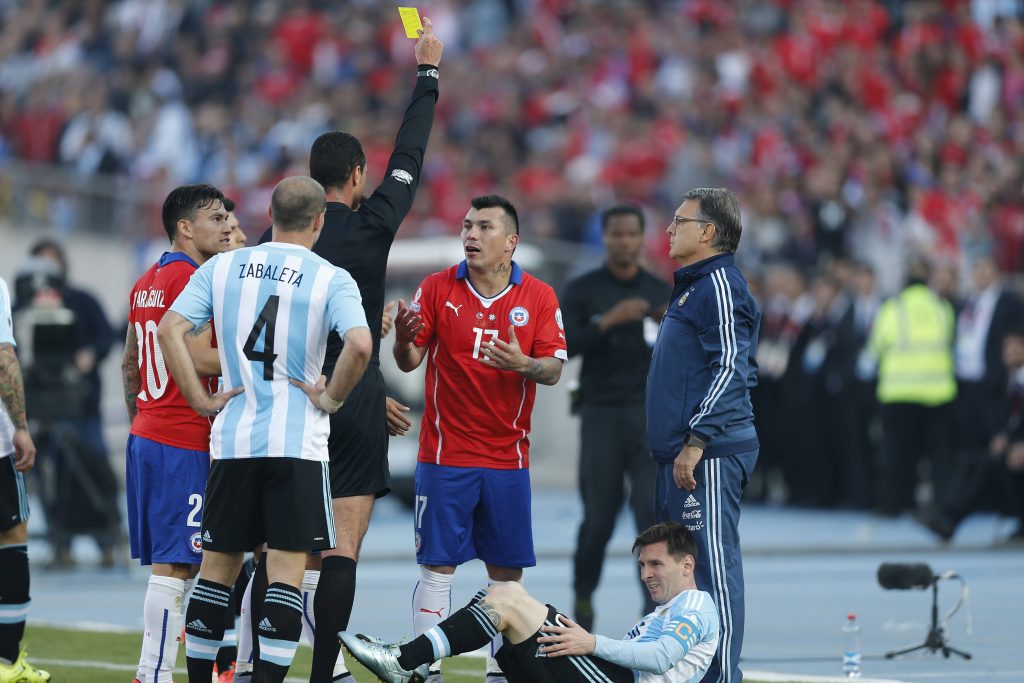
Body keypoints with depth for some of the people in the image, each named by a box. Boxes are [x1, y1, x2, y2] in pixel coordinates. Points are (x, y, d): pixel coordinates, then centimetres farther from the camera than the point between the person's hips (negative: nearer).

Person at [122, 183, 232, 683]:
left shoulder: (146, 283, 16)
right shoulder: (193, 279, -12)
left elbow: (130, 364, 23)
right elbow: (197, 357, -21)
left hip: (146, 436, 10)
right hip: (184, 443, -10)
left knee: (170, 563, 12)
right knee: (175, 566, -8)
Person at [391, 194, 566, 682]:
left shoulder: (539, 297, 2)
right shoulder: (437, 289, 0)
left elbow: (554, 368, -2)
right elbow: (408, 362, 0)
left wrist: (523, 364, -23)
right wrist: (404, 340, -22)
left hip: (508, 456, 2)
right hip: (444, 454, -1)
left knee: (507, 570, 5)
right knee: (437, 567, -4)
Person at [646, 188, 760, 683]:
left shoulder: (720, 284, -10)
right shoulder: (691, 286, 21)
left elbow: (731, 367, -19)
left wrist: (696, 441, -22)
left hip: (709, 456, -11)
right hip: (679, 455, 11)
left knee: (712, 565, -11)